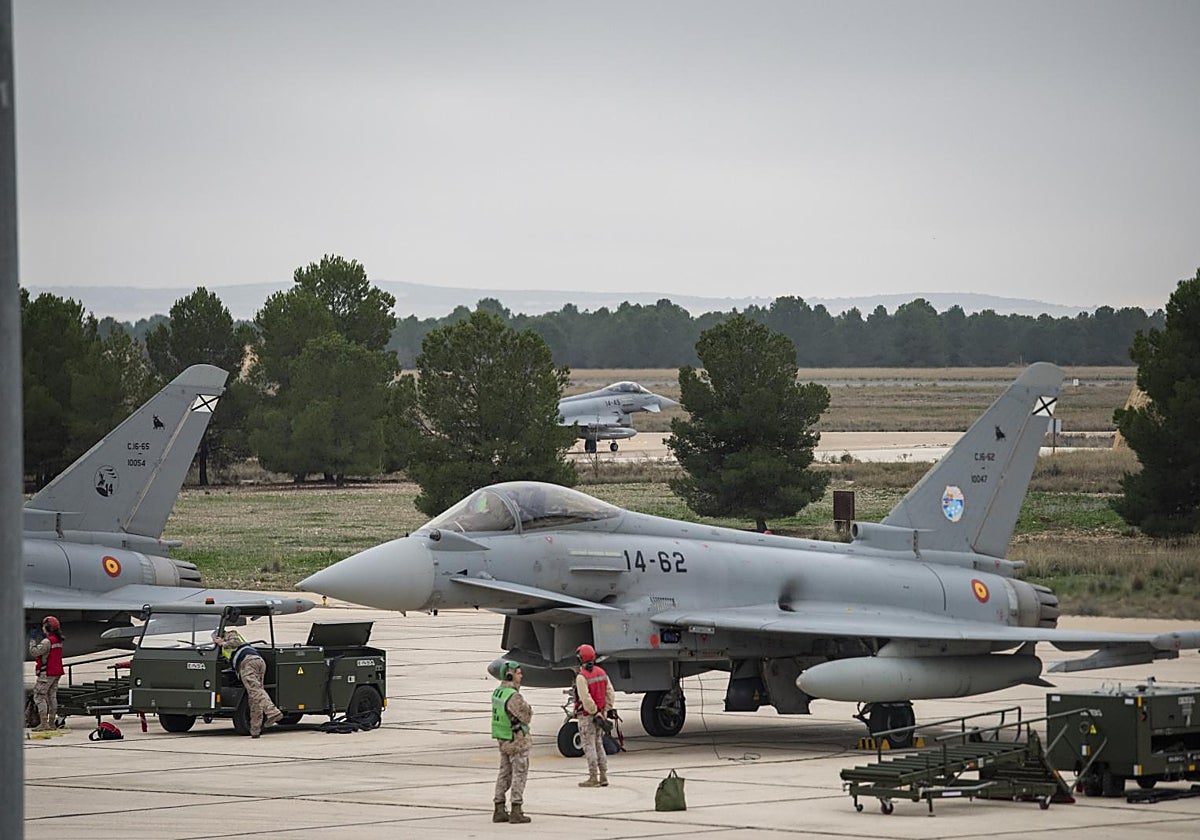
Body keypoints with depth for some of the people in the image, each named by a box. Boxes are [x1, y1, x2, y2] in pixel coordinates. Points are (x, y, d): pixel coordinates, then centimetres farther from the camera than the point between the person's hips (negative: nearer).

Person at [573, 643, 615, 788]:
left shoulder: (581, 676, -17)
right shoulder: (601, 672, 6)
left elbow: (585, 698, -23)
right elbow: (610, 693, 7)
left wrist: (594, 712, -14)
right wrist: (605, 710, 9)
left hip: (587, 716, -7)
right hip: (600, 714, 7)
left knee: (589, 747, -2)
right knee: (599, 745, 14)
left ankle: (593, 778, -1)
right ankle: (603, 777, 15)